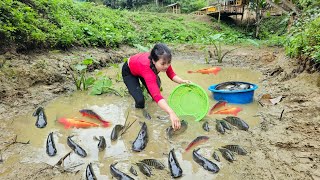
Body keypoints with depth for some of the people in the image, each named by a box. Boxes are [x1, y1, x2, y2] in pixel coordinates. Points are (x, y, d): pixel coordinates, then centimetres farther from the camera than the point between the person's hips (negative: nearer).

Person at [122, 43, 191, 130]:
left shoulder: (163, 60, -31)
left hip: (140, 65, 6)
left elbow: (171, 74, -16)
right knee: (140, 100, -22)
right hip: (129, 71, -6)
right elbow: (156, 95, -56)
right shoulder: (147, 67, -48)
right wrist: (171, 113, -65)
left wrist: (182, 81, -36)